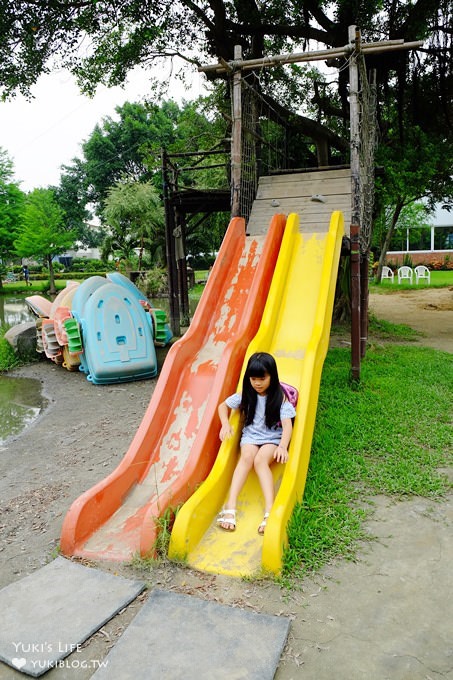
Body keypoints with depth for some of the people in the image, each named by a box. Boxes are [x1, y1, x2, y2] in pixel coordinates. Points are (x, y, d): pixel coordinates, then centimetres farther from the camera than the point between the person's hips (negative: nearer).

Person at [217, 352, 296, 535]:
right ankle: (230, 506, -42)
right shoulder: (245, 395, 0)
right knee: (247, 457, -31)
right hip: (250, 436, 2)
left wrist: (283, 446, -35)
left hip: (273, 439, -2)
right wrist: (225, 424, -8)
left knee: (260, 460, -33)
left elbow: (287, 425, -17)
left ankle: (270, 510, -42)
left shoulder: (280, 397, -9)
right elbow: (223, 406, 12)